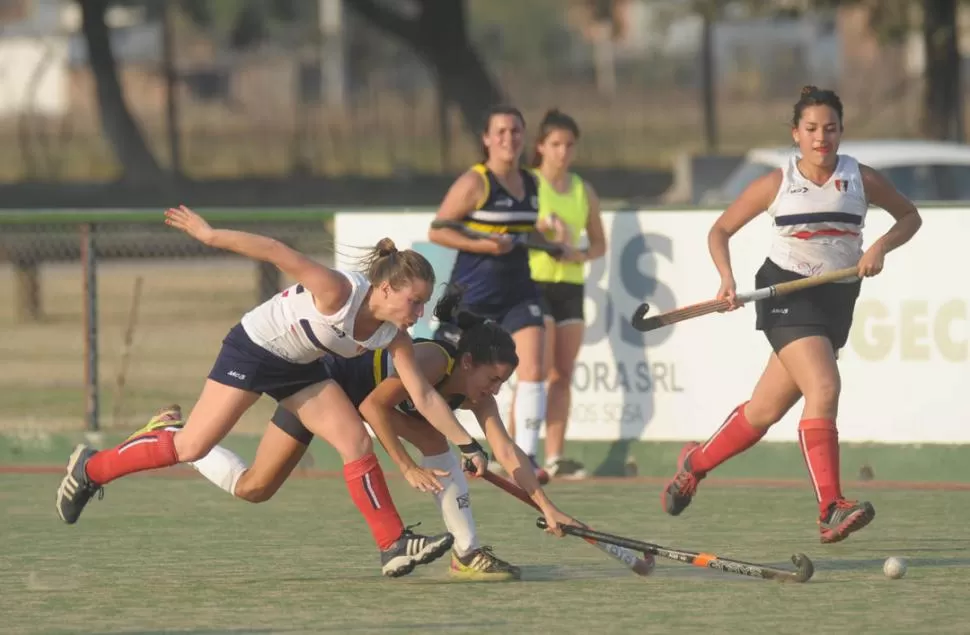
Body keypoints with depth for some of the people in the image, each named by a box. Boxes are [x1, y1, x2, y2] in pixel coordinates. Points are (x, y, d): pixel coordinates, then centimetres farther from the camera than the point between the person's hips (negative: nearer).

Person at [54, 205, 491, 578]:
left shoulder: (394, 337, -11)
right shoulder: (339, 292, -32)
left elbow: (423, 395, -8)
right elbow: (276, 253, -30)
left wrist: (467, 444, -12)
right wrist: (209, 235, -28)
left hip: (298, 368, 7)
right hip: (253, 348, -7)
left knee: (358, 444, -8)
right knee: (190, 447, -6)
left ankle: (394, 546, -5)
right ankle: (90, 468, 10)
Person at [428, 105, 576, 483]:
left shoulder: (529, 184, 9)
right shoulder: (475, 183, -11)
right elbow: (436, 231, -12)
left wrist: (556, 249, 10)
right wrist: (483, 245, -22)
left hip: (518, 291, 5)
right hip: (474, 292, -5)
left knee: (533, 369, -13)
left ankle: (525, 456, -11)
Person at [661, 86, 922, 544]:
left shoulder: (861, 179, 1)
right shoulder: (777, 184, -3)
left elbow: (909, 217, 14)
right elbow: (721, 230, 6)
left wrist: (881, 246, -5)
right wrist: (727, 278, -11)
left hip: (837, 299, 4)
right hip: (786, 293, -4)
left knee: (766, 410, 10)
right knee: (824, 388, -26)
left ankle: (697, 462, 35)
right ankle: (830, 510, -29)